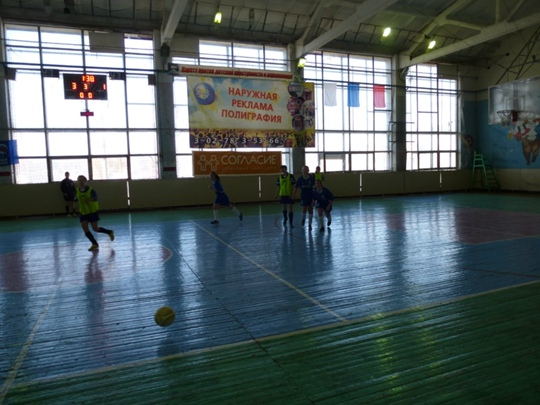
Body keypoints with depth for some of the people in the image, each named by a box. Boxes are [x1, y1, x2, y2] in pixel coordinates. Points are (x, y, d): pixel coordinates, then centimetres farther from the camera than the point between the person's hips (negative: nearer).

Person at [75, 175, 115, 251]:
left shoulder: (91, 190, -15)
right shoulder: (77, 190, 0)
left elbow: (95, 198, -28)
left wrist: (91, 199, -48)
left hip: (92, 212, -5)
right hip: (83, 213, 5)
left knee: (95, 229, -1)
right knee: (85, 230, -3)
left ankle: (110, 232, 26)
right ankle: (95, 244, 11)